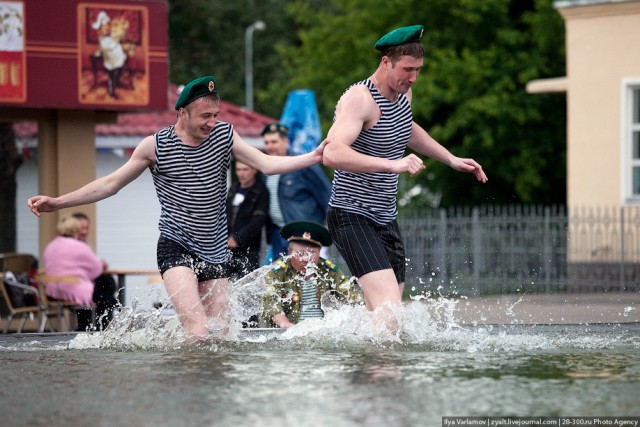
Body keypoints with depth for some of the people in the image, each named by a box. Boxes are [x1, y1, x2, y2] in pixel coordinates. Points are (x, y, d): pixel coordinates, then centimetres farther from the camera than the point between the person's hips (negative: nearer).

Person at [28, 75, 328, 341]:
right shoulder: (155, 146, -5)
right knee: (198, 334, -21)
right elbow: (111, 184, 2)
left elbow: (267, 164, 0)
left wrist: (313, 157, -14)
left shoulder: (224, 136, 3)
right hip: (176, 247, -4)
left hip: (215, 252, 4)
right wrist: (57, 203, -3)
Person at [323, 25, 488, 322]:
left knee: (385, 315, 7)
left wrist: (452, 160, 32)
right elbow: (332, 153, -35)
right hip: (352, 217, -9)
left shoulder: (403, 91, 9)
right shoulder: (359, 99, -19)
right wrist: (392, 164, -42)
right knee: (388, 310, -26)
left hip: (385, 219, 9)